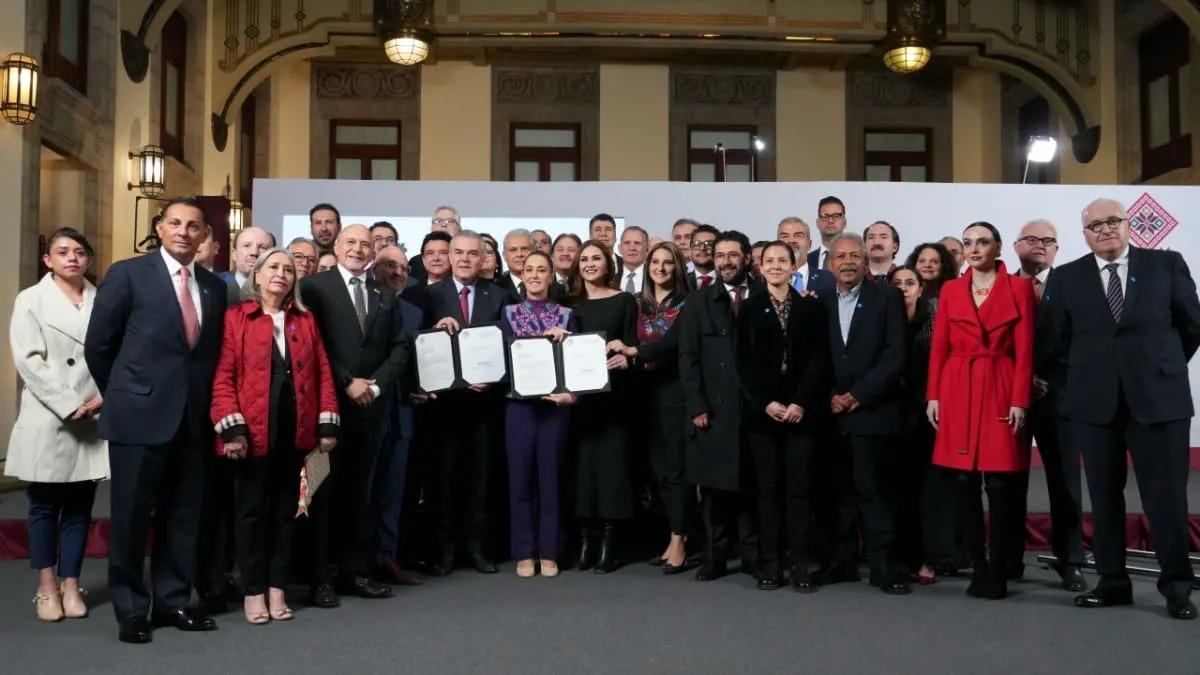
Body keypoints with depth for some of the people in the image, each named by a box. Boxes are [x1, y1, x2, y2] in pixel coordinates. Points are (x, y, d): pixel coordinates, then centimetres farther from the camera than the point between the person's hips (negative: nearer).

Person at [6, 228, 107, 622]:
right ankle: (47, 586, 16)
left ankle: (71, 584, 16)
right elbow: (28, 360, -6)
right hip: (48, 419, -1)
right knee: (44, 505, 6)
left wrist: (105, 396, -13)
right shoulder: (31, 300, 3)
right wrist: (69, 404, -14)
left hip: (94, 419, 2)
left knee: (80, 505, 7)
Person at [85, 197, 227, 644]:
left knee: (183, 515, 10)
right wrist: (123, 396, 6)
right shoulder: (128, 274, -3)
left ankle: (173, 602, 23)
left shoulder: (214, 287, 10)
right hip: (140, 415, -4)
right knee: (132, 517, 4)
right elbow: (98, 346, 0)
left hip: (192, 418, 4)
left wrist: (204, 402, 9)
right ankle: (130, 611, 17)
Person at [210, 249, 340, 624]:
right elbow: (223, 376, -6)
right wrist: (232, 427, -14)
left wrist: (327, 424, 2)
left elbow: (322, 373, 9)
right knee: (251, 509, 4)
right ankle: (253, 591, 14)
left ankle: (277, 588, 19)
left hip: (295, 430, 4)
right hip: (253, 430, -4)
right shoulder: (235, 318, -1)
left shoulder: (305, 320, 12)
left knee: (285, 508, 10)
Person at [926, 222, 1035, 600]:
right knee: (965, 482, 4)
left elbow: (1024, 350, -2)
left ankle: (998, 571, 9)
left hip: (1000, 391, -2)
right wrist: (933, 395, 0)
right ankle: (977, 567, 15)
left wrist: (1019, 401, -9)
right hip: (957, 391, 3)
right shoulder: (950, 290, 10)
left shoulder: (1018, 288, 2)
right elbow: (938, 347, 8)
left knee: (1000, 484, -3)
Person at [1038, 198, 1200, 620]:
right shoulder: (1066, 278, 6)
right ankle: (1113, 582, 16)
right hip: (1094, 401, 2)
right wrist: (1084, 372, 8)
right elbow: (1052, 341, 6)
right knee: (1104, 497, 7)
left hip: (1159, 396, -1)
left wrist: (1164, 367, 15)